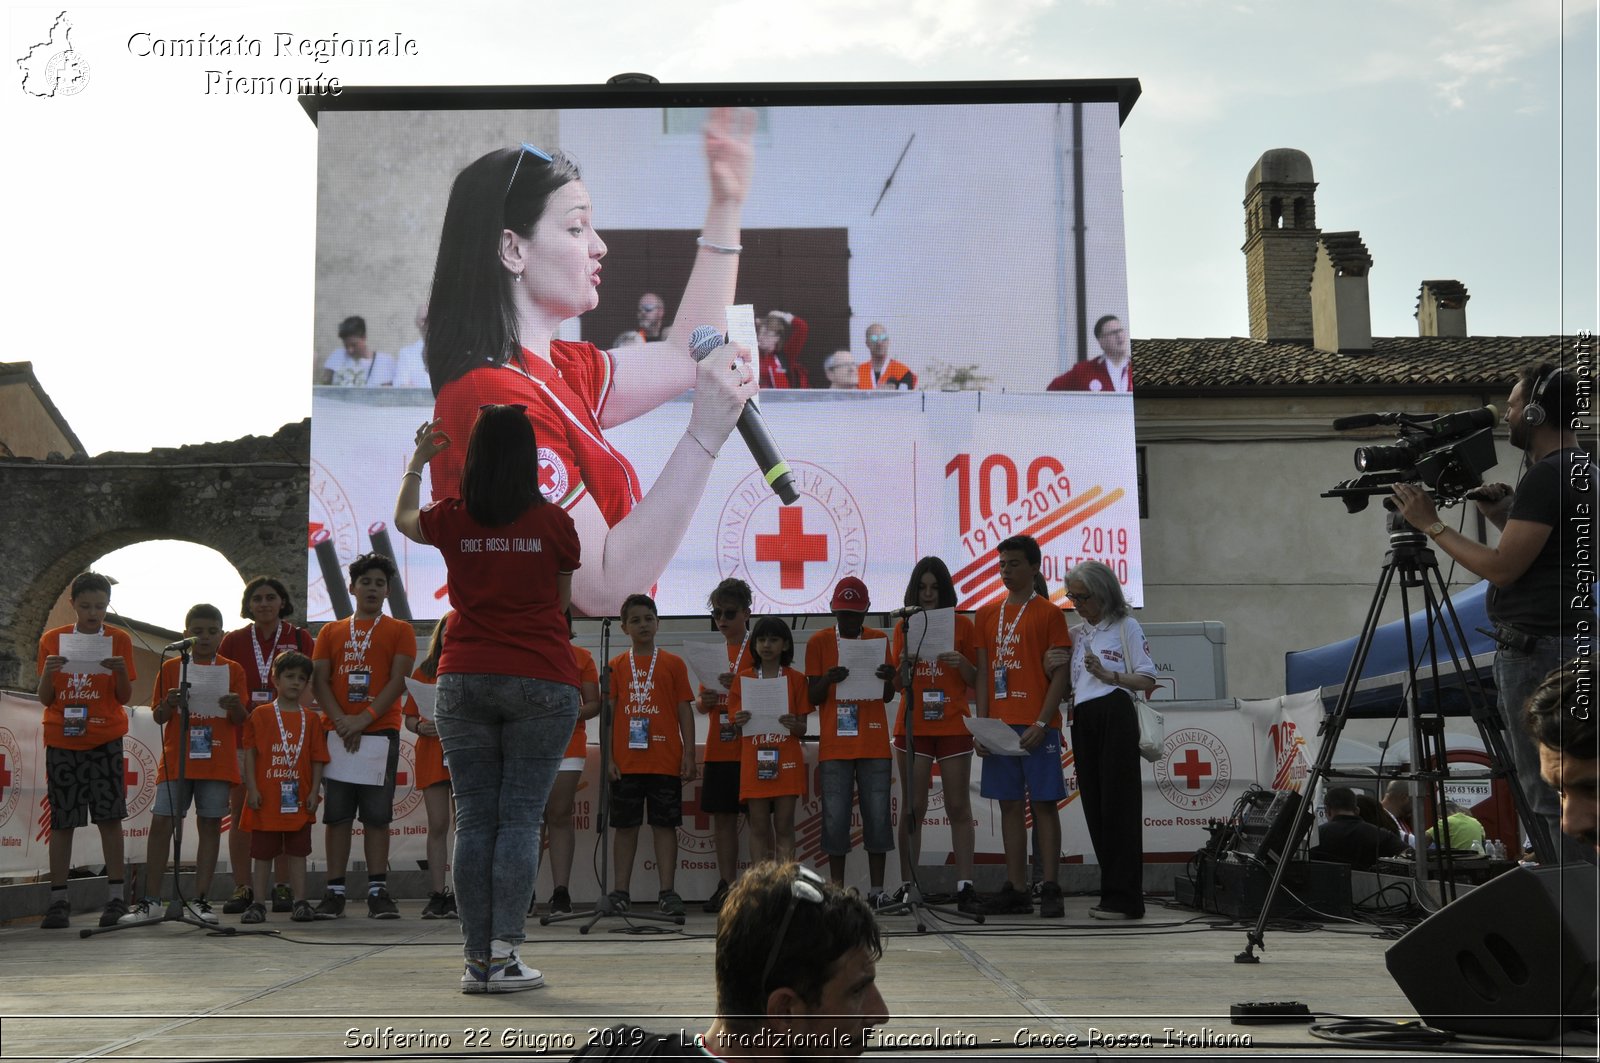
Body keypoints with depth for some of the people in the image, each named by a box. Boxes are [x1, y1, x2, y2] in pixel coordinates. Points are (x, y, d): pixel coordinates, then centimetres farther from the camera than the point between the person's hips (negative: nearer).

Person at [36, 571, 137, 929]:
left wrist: (120, 672, -16)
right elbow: (45, 699, 7)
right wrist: (47, 673, -12)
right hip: (61, 739, 1)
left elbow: (124, 697, 3)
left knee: (110, 815, -5)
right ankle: (58, 900, 5)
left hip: (105, 738, -1)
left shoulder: (119, 639, 3)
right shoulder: (52, 640, 6)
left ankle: (116, 898, -3)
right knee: (61, 820, 1)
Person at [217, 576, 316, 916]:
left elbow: (308, 689, 3)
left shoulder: (300, 639, 6)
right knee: (240, 813, -1)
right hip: (242, 735, 1)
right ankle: (242, 888, 4)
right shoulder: (233, 641, 10)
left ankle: (283, 887, 5)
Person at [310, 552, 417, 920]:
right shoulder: (331, 632, 15)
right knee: (337, 813, 1)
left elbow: (398, 680, -3)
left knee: (377, 813, -2)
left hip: (381, 731, -2)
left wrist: (365, 718, -14)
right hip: (337, 733, 2)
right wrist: (341, 720, -10)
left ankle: (377, 891, -1)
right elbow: (319, 681, 7)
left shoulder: (400, 632, 8)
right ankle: (334, 891, 3)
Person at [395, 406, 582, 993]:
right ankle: (504, 952, -8)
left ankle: (476, 959, 5)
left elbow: (403, 519, 27)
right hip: (541, 681, -2)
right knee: (521, 818, -1)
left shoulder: (453, 521, 2)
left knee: (473, 819, 5)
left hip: (464, 680, 2)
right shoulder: (555, 523, -3)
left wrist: (417, 460, 42)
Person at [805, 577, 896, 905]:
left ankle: (877, 888, 7)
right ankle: (837, 888, 7)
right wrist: (827, 680, -20)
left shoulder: (879, 640, 7)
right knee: (835, 817, -1)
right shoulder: (819, 642, 2)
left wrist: (889, 678, -13)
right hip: (834, 745, -1)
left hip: (874, 744, 1)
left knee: (877, 815, 1)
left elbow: (887, 697, 10)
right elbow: (812, 698, 1)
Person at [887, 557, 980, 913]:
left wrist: (962, 663, -14)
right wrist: (904, 664, -11)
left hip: (953, 725, -1)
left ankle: (965, 887, -4)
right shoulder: (904, 627, 9)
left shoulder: (962, 624, 5)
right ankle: (908, 886, 2)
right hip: (913, 726, 1)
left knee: (959, 806, -3)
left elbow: (976, 681, 6)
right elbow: (896, 684, 9)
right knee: (913, 807, 0)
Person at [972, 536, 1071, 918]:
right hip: (999, 726, 5)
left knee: (1044, 803, -3)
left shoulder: (1048, 613, -1)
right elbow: (983, 673, 12)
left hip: (1036, 727, -5)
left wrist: (1042, 723, -14)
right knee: (1010, 804, 6)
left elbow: (1060, 673, -5)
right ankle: (1016, 890, 10)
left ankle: (1051, 889, 0)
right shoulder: (987, 614, 13)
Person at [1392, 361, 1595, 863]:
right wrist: (1503, 515, 12)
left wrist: (1431, 525, -9)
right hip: (1560, 644, 11)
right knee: (1545, 788, 14)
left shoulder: (1547, 476, -16)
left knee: (1549, 794, -8)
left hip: (1537, 652, -11)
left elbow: (1502, 567, -17)